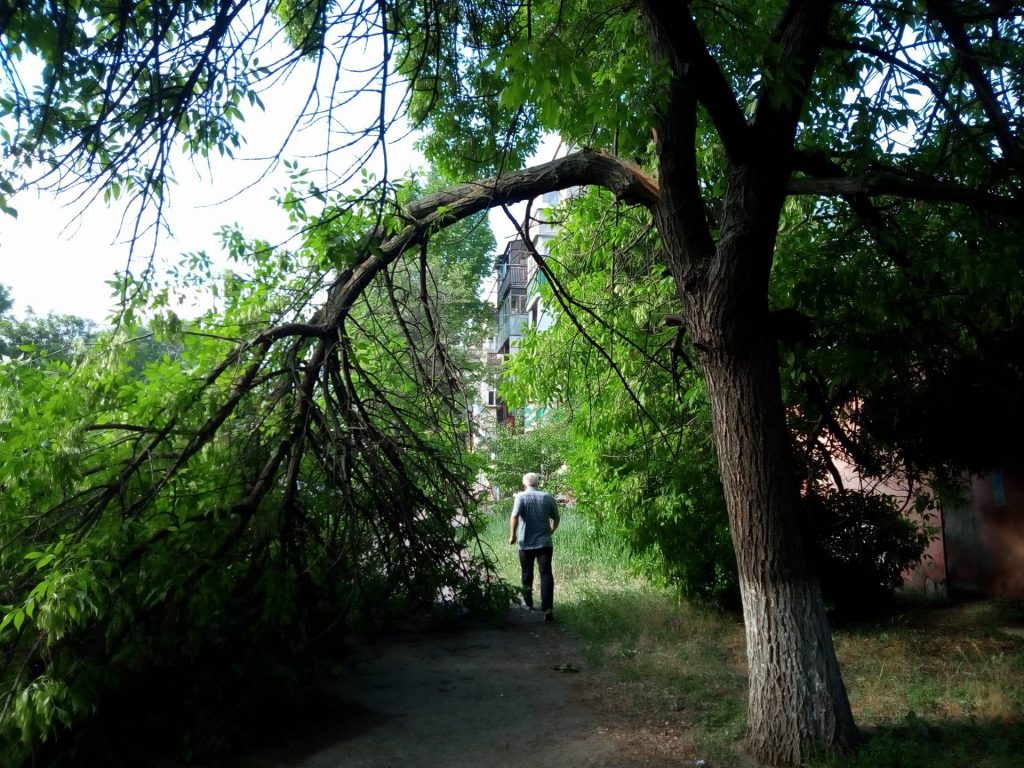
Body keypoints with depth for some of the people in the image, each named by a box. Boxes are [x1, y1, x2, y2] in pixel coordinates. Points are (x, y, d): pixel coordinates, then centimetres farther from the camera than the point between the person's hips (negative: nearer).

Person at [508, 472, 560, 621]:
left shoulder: (521, 496, -4)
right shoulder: (548, 497, 5)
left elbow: (514, 516, -18)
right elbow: (556, 518, 10)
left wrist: (512, 535, -9)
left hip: (526, 543, -1)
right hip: (544, 543, 1)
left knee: (527, 574, 17)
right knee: (546, 574, -5)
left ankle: (528, 603, 31)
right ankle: (548, 608, -18)